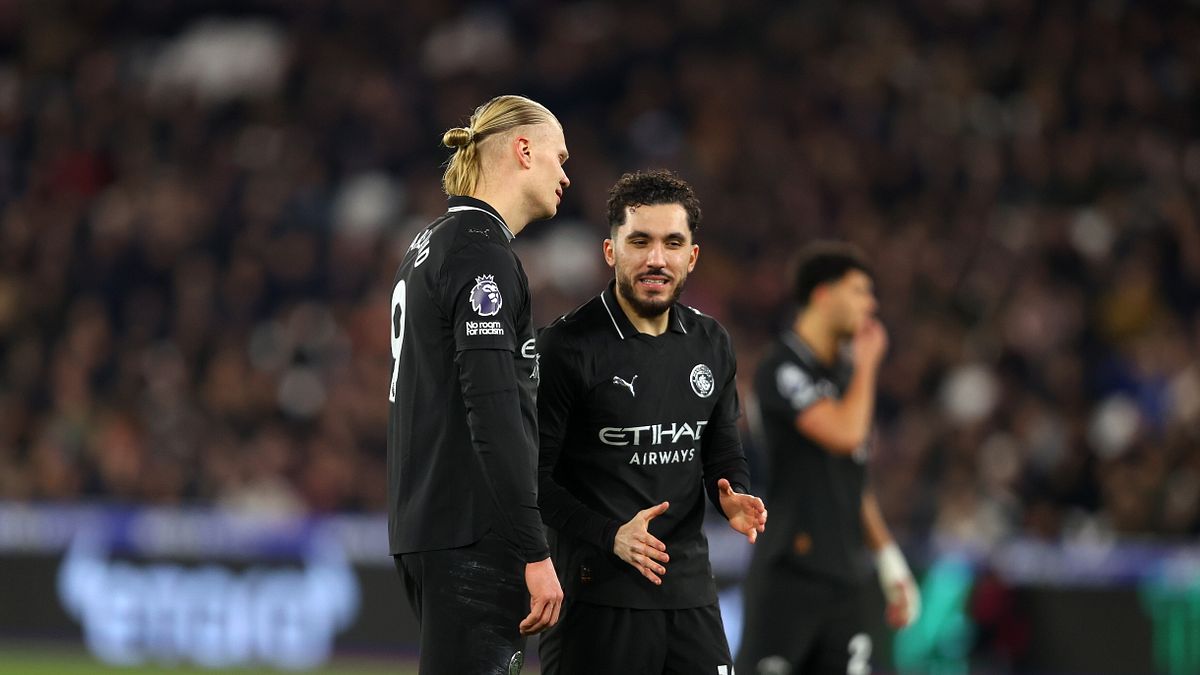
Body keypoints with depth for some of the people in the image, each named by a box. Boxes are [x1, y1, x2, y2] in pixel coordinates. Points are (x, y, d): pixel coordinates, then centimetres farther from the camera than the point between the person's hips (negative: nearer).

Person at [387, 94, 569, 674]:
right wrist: (535, 553, -21)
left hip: (423, 523, 10)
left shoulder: (430, 245, 19)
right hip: (472, 536, -10)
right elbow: (493, 410, -19)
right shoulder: (482, 250, -11)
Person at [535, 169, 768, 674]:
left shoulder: (711, 344, 10)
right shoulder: (568, 347, -9)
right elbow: (532, 475, -10)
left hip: (690, 590, 5)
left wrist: (733, 497, -2)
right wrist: (610, 536, -21)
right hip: (596, 592, -5)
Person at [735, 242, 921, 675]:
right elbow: (845, 434, -23)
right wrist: (867, 364, -7)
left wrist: (889, 560, 19)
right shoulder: (782, 369, -9)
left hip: (843, 577, 7)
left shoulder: (843, 372, 16)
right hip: (789, 576, -7)